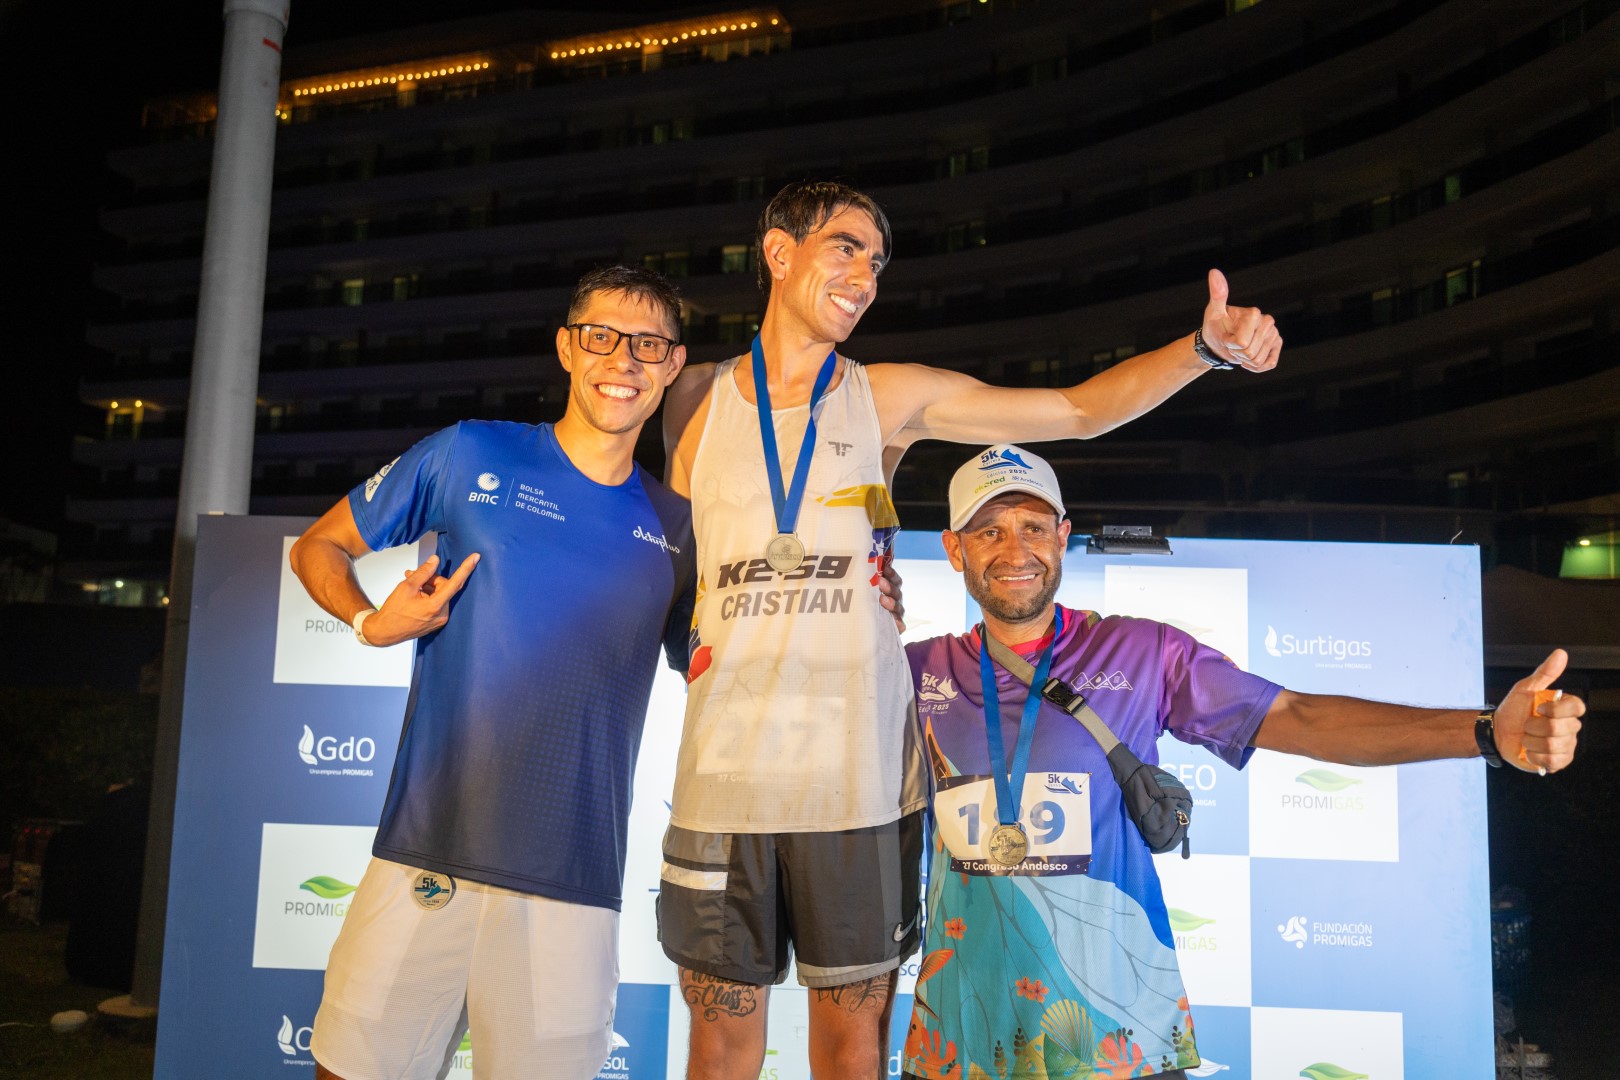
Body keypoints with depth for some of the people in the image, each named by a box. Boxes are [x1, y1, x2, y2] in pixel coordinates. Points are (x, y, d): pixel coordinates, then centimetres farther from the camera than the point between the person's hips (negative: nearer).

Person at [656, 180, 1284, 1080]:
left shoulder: (889, 398, 5)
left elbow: (1081, 409, 5)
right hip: (725, 775, 0)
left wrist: (1206, 346, -8)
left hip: (859, 779, 0)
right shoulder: (699, 397, 6)